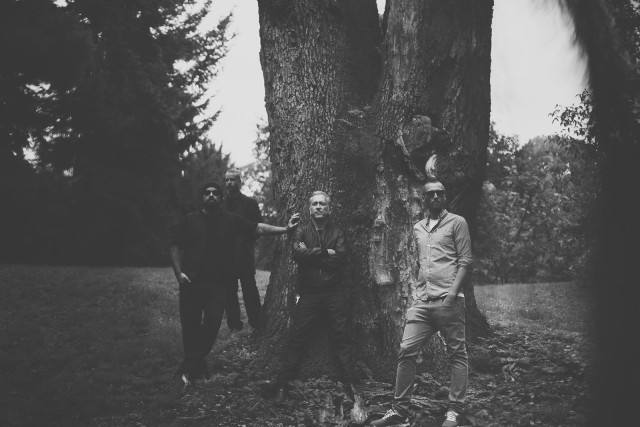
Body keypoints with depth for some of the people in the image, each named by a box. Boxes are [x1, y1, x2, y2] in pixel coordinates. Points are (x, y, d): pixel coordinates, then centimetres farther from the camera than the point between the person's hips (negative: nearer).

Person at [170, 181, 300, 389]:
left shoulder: (231, 220, 9)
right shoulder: (190, 220, 7)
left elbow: (259, 228, 4)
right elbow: (176, 248, 10)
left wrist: (284, 229, -8)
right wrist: (178, 272, -3)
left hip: (217, 283, 0)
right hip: (191, 282, 0)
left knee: (212, 322, -12)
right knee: (190, 326, 1)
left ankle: (189, 370, -5)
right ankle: (196, 366, 17)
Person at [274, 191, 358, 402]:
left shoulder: (337, 233, 8)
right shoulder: (301, 231, 7)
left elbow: (341, 259, -8)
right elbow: (298, 254, -13)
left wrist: (312, 255, -9)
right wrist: (325, 253, -12)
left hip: (333, 292, 1)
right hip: (308, 292, 0)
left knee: (340, 337, 2)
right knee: (297, 338, -1)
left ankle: (349, 383, 10)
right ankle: (283, 384, 4)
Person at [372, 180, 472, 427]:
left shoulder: (456, 223, 2)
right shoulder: (417, 228, 18)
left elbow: (465, 260, -3)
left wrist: (452, 293, -14)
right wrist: (414, 291, 12)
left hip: (448, 300, -5)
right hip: (421, 302, 5)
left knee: (457, 354, 0)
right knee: (406, 351, -2)